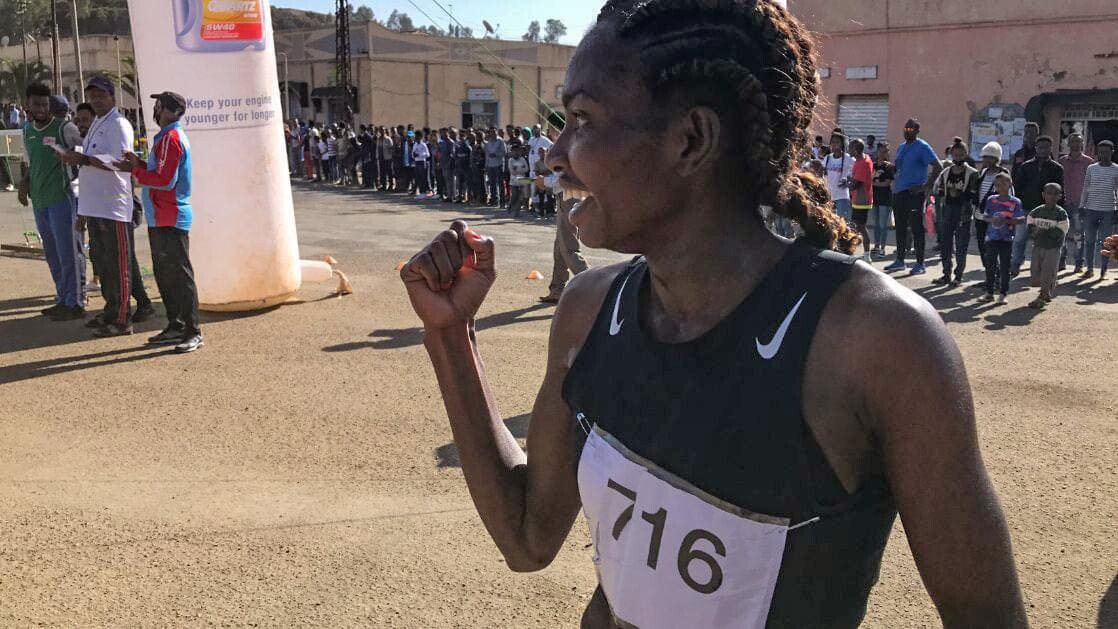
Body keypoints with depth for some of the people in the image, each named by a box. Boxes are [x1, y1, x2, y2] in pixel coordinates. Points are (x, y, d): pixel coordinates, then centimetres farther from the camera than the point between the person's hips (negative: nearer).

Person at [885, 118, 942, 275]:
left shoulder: (923, 148, -8)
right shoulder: (901, 147, 16)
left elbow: (938, 167, -13)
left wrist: (925, 186, -17)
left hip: (914, 193, -8)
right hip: (898, 192, 8)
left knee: (916, 229, -4)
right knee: (900, 228, 12)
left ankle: (920, 264, 1)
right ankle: (900, 261, 22)